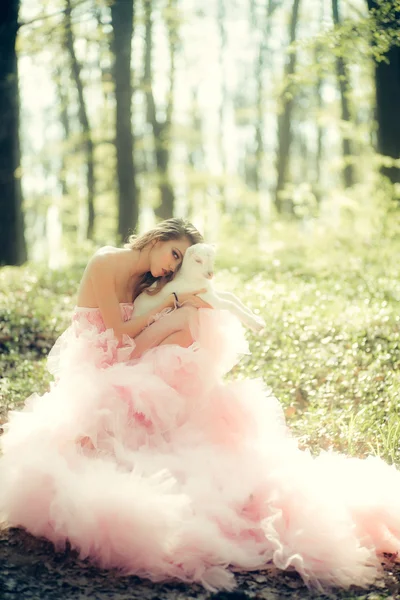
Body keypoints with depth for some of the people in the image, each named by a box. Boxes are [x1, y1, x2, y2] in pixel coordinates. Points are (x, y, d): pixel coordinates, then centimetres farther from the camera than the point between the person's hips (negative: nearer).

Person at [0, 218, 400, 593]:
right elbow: (119, 333, -13)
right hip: (97, 373, -6)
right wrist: (171, 304, -10)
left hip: (131, 373, 6)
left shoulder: (146, 284, 14)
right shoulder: (104, 263, -6)